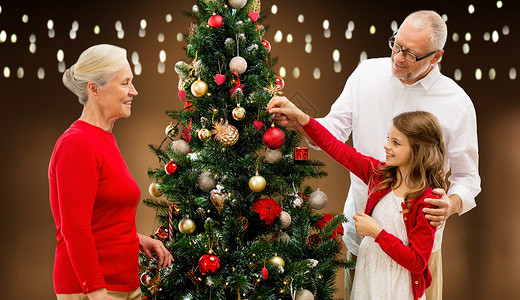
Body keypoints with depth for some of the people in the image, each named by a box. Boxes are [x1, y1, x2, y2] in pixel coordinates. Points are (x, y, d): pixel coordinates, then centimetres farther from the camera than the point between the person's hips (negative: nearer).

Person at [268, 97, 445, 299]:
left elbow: (417, 262, -20)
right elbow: (337, 149, 0)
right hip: (366, 279, 6)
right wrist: (299, 116, -7)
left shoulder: (426, 203, -20)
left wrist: (376, 232, -22)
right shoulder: (379, 174, -2)